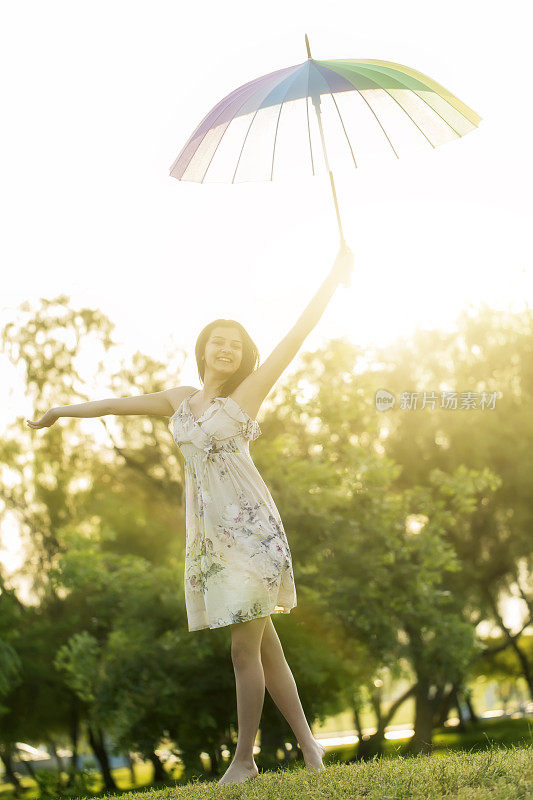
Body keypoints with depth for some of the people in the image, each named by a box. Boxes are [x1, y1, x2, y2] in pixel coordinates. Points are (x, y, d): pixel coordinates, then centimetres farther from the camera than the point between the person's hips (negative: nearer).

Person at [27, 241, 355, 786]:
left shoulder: (248, 393, 3)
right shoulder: (180, 400, 16)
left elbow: (296, 337, -4)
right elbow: (118, 403, 27)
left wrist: (333, 280, -10)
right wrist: (62, 412, 39)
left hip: (250, 530, -5)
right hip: (211, 534, 5)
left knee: (246, 649, -6)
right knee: (263, 645, 7)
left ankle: (243, 758, 4)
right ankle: (306, 742, 15)